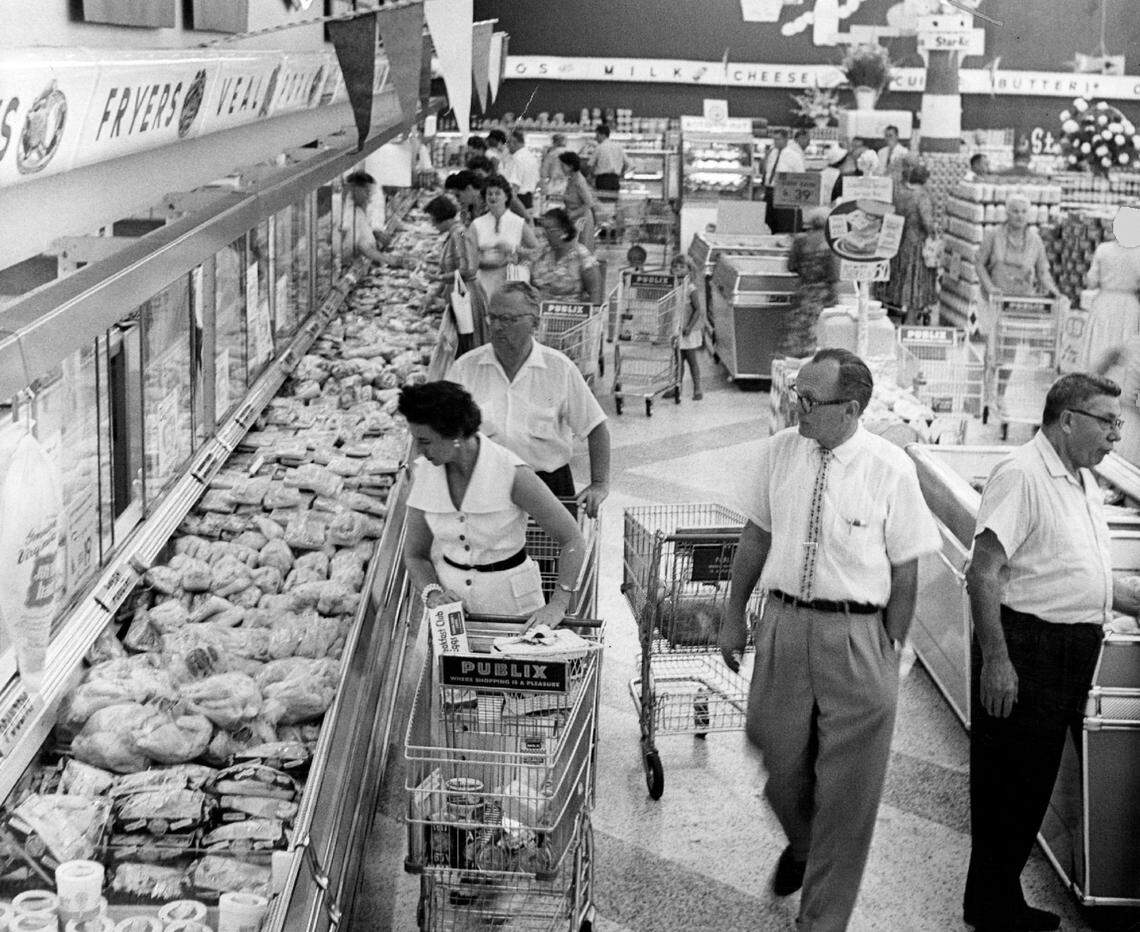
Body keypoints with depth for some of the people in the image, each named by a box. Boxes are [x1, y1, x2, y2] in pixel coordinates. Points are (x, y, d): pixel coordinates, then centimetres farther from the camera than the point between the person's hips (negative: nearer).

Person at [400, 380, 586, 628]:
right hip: (449, 591, 3)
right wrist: (432, 594, -14)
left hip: (510, 600, -3)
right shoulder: (424, 472, -4)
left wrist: (558, 605, -19)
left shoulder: (512, 473, -17)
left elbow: (572, 539, -10)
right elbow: (415, 555, 6)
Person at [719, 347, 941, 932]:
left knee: (846, 788, 6)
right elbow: (756, 535, 12)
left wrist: (890, 652, -4)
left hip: (858, 636, -3)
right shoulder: (777, 453, 0)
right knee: (781, 763, 15)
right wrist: (733, 615, 15)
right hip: (784, 623, 3)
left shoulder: (891, 469, -10)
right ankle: (801, 844, 51)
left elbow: (905, 570, -4)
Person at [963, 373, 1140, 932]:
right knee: (1007, 782, 0)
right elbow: (983, 574, -20)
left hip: (1071, 654, 9)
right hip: (1025, 647, -9)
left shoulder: (1084, 482, 15)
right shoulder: (1021, 476, -15)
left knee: (1035, 781, 15)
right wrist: (995, 658, -24)